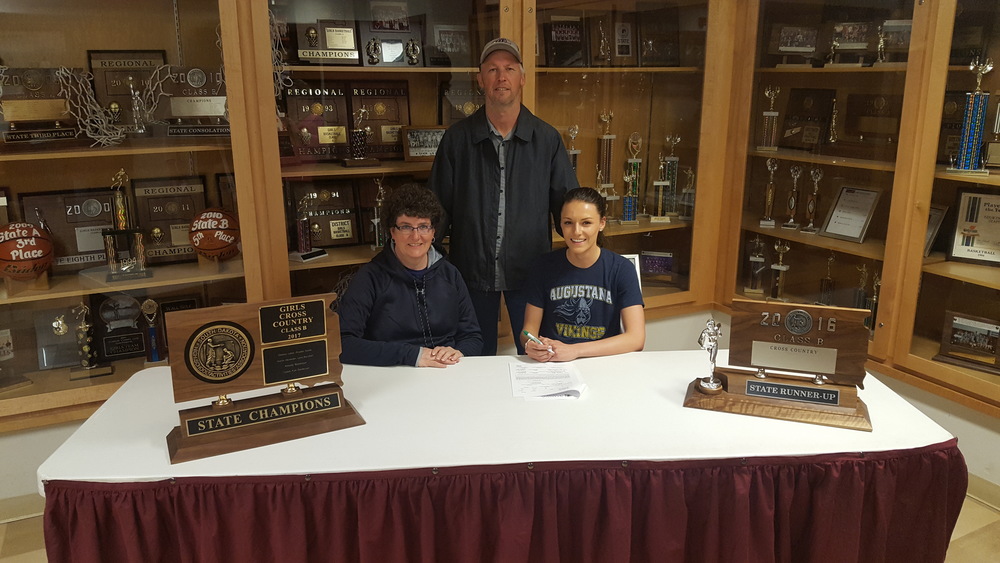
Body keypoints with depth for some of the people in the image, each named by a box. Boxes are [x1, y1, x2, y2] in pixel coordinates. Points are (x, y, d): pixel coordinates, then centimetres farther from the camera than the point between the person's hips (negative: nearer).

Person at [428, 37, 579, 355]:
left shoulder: (547, 139, 1)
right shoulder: (457, 138, 0)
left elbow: (568, 204, 2)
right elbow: (439, 206, 2)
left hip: (529, 269, 0)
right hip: (472, 269, 0)